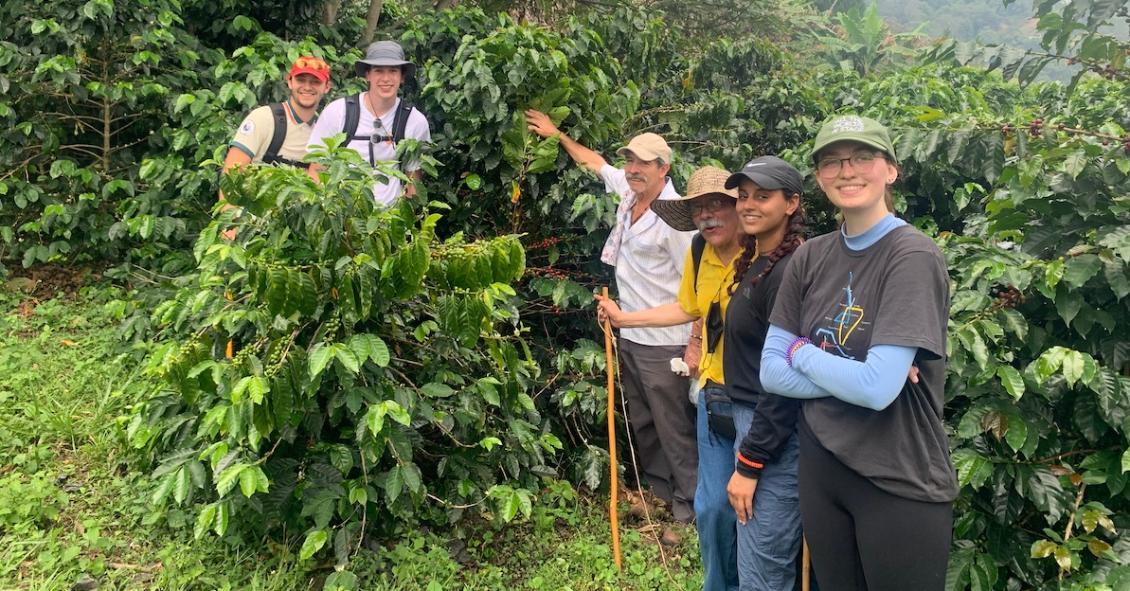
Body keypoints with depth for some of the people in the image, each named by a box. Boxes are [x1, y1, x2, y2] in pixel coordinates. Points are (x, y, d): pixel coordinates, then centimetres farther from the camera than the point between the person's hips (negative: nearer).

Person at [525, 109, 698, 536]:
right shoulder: (627, 191, 4)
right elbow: (593, 161, 23)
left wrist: (695, 344, -20)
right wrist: (557, 134, 29)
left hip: (663, 343, -9)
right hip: (629, 336, 9)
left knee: (674, 429, 0)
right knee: (642, 423, 19)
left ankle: (689, 510, 14)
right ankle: (659, 491, 35)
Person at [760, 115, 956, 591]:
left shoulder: (913, 256, -16)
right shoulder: (810, 257, 2)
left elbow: (878, 389, -24)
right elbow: (771, 372, -1)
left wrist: (801, 352, -9)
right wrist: (854, 375, -15)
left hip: (901, 484, -5)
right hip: (821, 470, 6)